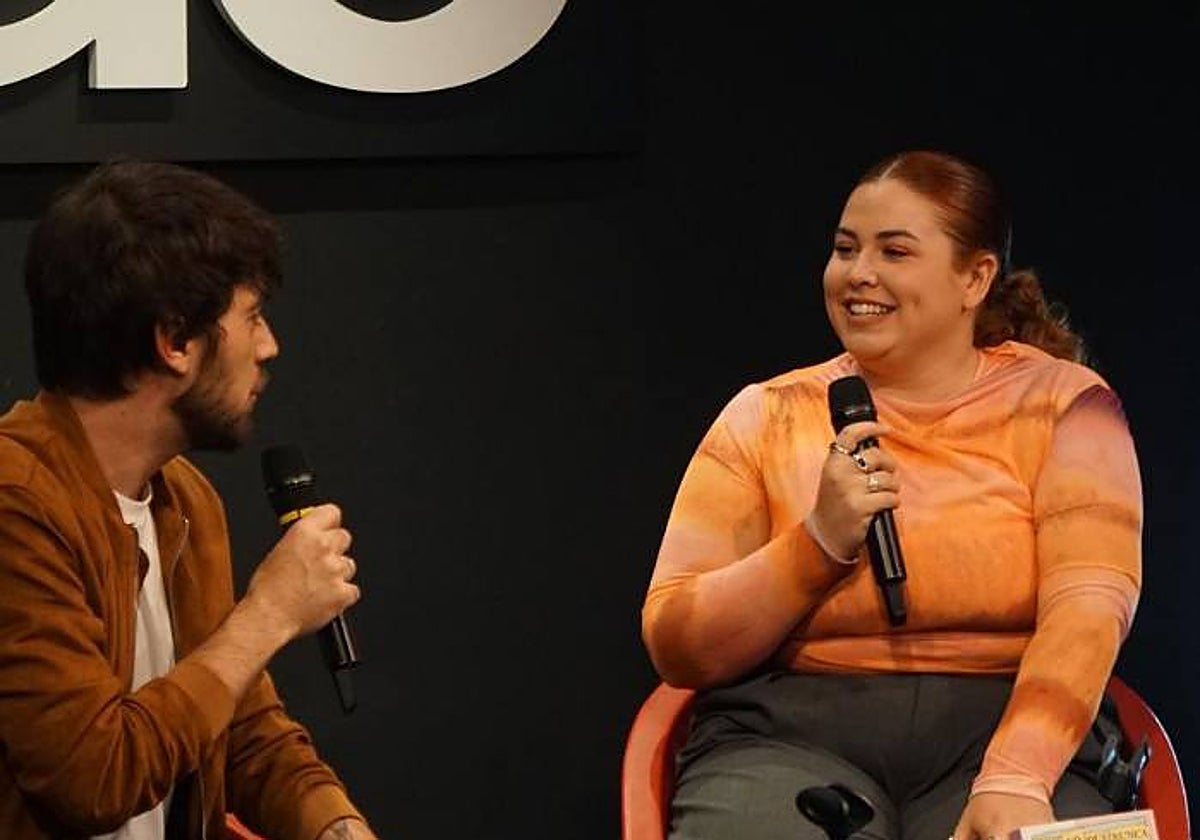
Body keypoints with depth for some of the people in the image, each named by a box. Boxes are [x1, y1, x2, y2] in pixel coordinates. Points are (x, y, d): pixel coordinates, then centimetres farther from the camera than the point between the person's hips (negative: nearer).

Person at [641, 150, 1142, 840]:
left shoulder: (1062, 402, 8)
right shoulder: (766, 416, 11)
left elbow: (1089, 605, -7)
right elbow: (676, 647, 6)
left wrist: (1015, 780, -22)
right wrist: (821, 541, -8)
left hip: (1000, 729, 0)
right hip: (791, 737, 1)